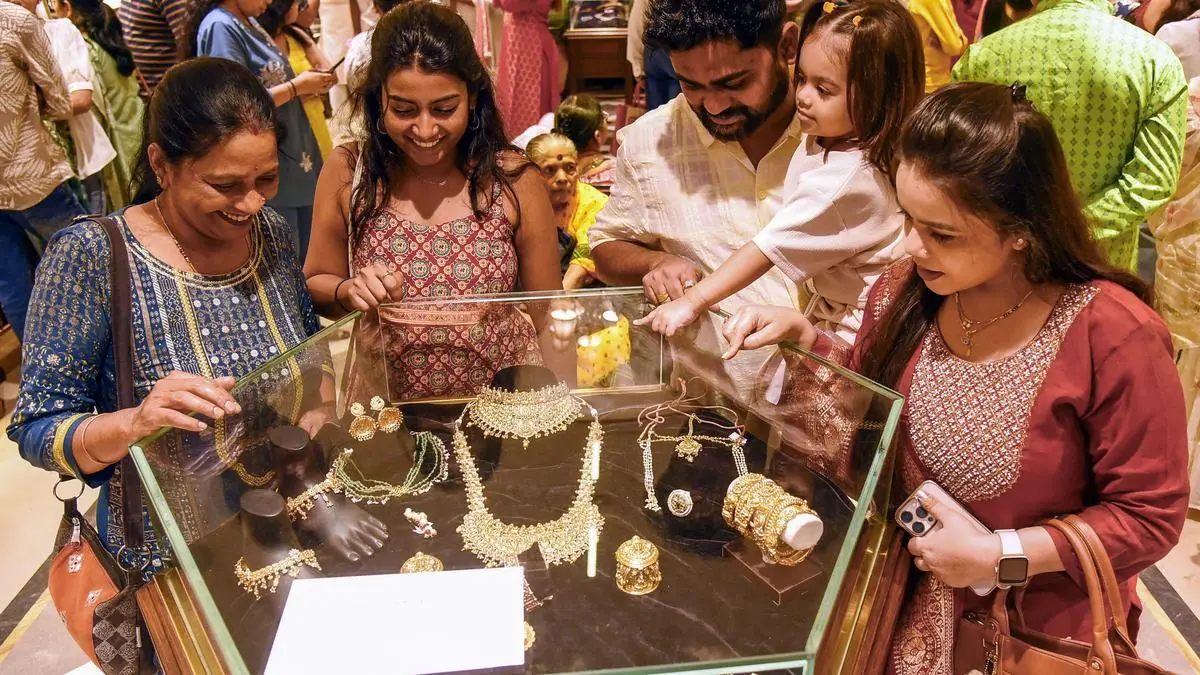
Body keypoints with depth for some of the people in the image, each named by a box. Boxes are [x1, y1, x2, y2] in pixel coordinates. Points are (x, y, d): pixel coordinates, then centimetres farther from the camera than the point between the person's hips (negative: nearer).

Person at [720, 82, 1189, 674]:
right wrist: (806, 338, -9)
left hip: (1037, 623, -4)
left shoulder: (1115, 337, -23)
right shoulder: (906, 291, -10)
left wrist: (997, 556, -19)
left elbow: (1149, 517, -13)